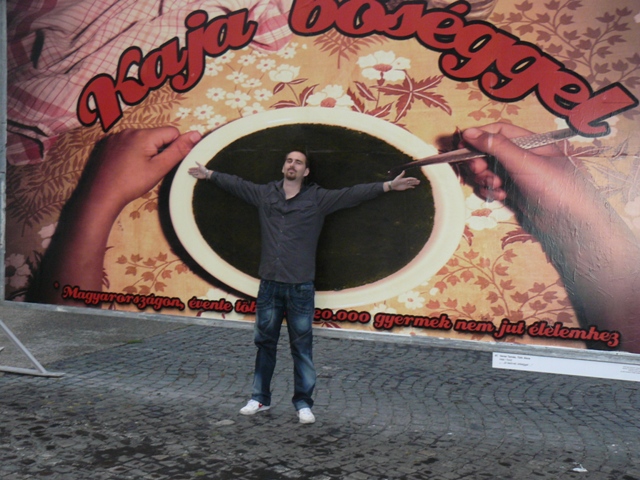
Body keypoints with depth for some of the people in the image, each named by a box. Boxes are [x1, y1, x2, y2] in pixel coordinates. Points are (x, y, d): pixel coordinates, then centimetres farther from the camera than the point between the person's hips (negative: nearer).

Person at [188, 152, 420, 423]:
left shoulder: (318, 199, 2)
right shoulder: (264, 194, 10)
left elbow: (354, 194, -3)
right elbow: (235, 184, 23)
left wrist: (389, 186, -9)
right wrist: (209, 175, 32)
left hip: (301, 287, -2)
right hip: (269, 284, 3)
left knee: (302, 347, 4)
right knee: (264, 343, 11)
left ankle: (303, 403, 15)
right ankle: (260, 398, 24)